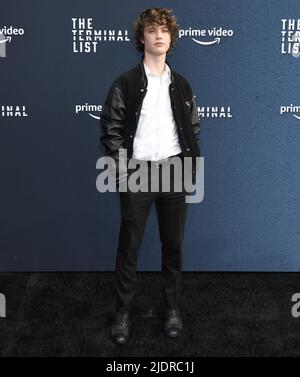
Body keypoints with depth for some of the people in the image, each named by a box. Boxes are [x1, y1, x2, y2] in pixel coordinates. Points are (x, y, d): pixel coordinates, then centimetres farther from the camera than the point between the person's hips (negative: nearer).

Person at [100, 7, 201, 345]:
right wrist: (122, 173, -10)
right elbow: (110, 130, -3)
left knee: (173, 245, 9)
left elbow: (193, 129, 12)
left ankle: (172, 307, 25)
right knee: (128, 247, 3)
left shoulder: (181, 85, 9)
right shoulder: (125, 83, -2)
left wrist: (192, 171, 4)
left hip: (174, 173, 3)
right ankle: (123, 312, 17)